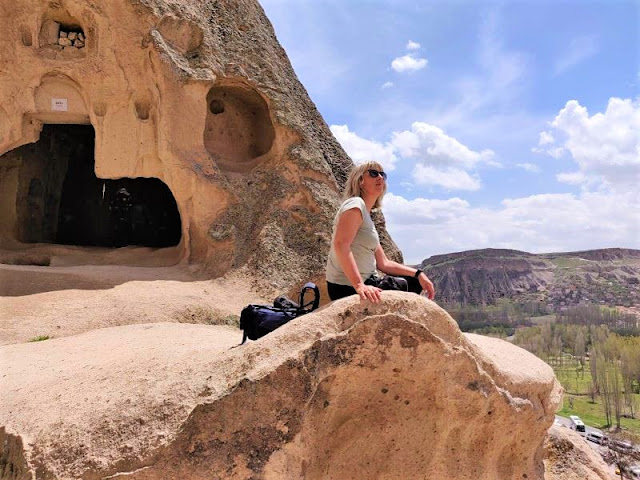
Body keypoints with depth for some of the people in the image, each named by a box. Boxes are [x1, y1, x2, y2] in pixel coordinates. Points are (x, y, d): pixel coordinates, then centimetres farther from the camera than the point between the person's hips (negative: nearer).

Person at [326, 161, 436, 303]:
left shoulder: (367, 217, 18)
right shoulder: (355, 204, -10)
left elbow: (383, 263, 17)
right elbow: (340, 244, -27)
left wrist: (418, 274, 7)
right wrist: (360, 285, -35)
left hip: (365, 283, 10)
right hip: (347, 288, -10)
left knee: (414, 281, 14)